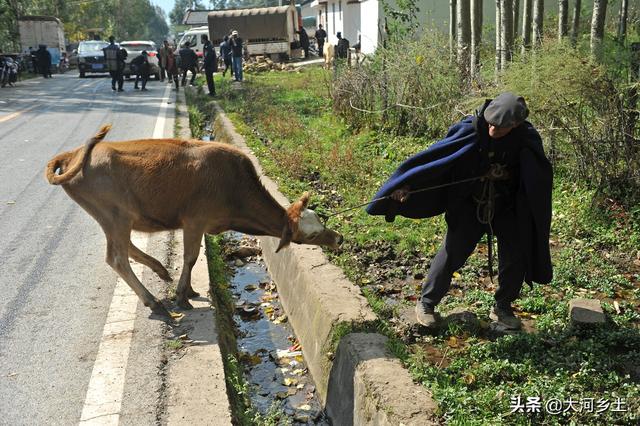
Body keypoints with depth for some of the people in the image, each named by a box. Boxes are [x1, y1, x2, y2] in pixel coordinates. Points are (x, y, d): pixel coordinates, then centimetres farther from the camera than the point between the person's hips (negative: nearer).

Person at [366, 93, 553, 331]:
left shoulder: (527, 138, -16)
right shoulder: (470, 130, -23)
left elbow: (541, 178, -17)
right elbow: (434, 155, -25)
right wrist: (405, 185, -28)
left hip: (507, 206, 3)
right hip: (469, 204, -2)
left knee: (515, 257, 3)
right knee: (452, 253, -2)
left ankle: (502, 308, 26)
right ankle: (426, 303, 16)